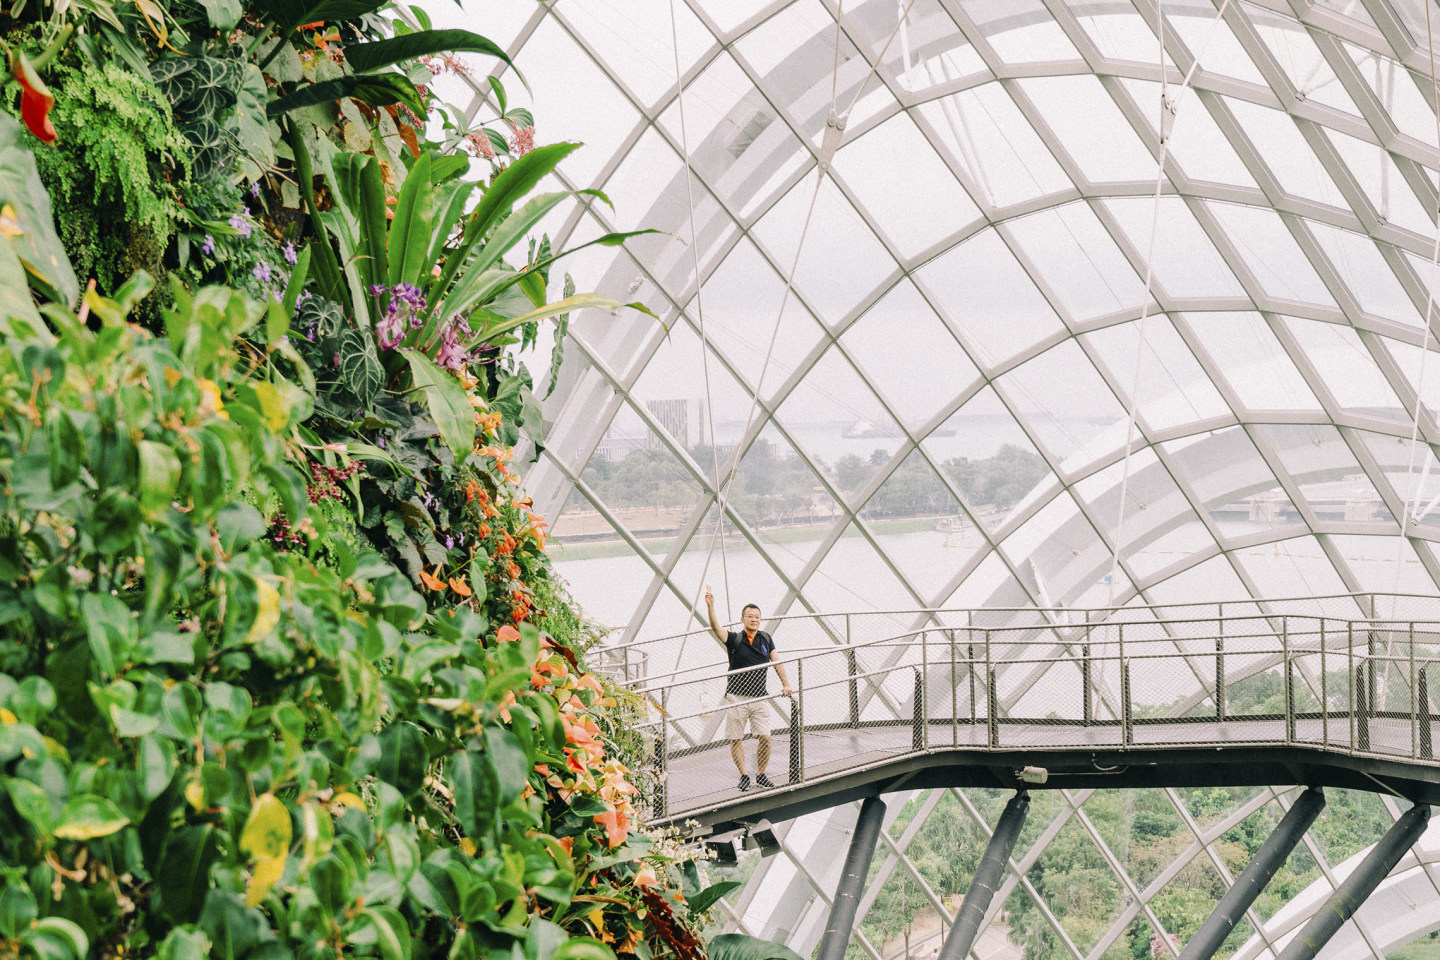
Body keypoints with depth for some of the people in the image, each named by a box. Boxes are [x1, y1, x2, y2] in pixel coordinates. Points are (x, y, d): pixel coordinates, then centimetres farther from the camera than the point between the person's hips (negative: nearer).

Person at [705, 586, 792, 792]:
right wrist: (710, 606, -34)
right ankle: (743, 775, 13)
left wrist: (785, 684, -5)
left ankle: (761, 774, 11)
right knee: (736, 739, 0)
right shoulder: (734, 639, -2)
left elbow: (777, 661, 9)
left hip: (758, 697, 2)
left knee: (765, 737, -5)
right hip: (736, 697, -2)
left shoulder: (765, 639, 9)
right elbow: (716, 628, -18)